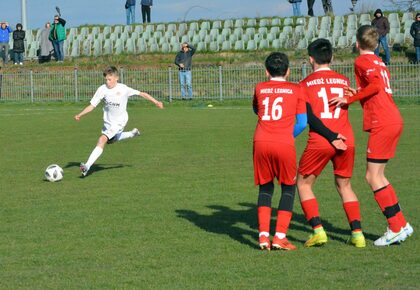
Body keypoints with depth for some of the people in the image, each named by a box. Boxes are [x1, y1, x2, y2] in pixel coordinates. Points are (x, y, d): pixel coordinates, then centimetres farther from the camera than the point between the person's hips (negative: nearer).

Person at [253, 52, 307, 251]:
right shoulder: (296, 90, 9)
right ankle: (280, 236, 2)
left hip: (261, 143, 2)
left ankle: (264, 235, 3)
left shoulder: (259, 88, 14)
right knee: (288, 188, 13)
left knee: (265, 188, 16)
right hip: (285, 144, -2)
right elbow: (302, 123, 5)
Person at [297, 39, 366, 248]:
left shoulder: (305, 84, 2)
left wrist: (331, 137, -12)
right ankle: (357, 232, 7)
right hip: (347, 140, 3)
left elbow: (309, 117, -8)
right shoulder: (344, 81, 11)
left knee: (304, 184, 12)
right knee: (344, 186, 19)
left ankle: (317, 230, -2)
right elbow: (345, 107, 15)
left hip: (319, 142, -3)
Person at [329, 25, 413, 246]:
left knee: (373, 176, -4)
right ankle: (401, 224, 14)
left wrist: (350, 99, -17)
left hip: (382, 124, -9)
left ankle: (396, 228, -6)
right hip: (394, 120, 9)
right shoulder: (379, 62, 22)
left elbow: (376, 85, -21)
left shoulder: (362, 61, -6)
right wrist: (359, 94, 8)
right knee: (377, 176, 14)